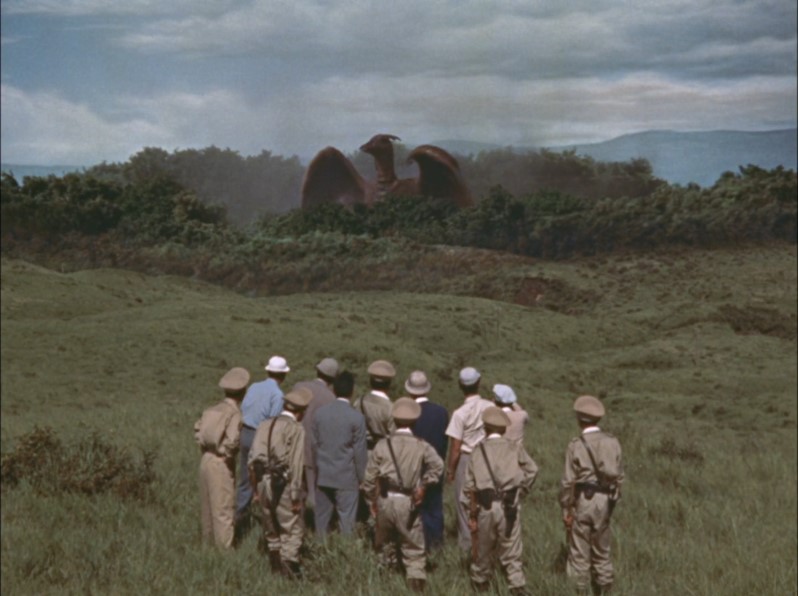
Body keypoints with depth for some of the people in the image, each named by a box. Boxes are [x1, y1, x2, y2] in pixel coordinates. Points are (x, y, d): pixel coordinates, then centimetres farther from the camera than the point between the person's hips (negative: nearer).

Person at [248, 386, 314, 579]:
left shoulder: (265, 425, 8)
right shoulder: (296, 429, -9)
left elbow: (252, 459, 7)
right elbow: (296, 465, -14)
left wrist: (255, 488, 14)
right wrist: (296, 496, -11)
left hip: (263, 482, 6)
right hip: (283, 484, -6)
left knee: (271, 528, 19)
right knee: (292, 529, 2)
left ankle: (276, 566, 27)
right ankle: (288, 564, -7)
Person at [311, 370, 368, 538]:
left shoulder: (320, 412, -1)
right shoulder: (356, 417, -12)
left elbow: (314, 443, 5)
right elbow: (359, 451, -9)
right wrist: (361, 477, 2)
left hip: (323, 476, 4)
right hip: (347, 477, -4)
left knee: (321, 518, 13)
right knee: (346, 520, 1)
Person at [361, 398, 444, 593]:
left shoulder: (383, 445, 0)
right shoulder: (421, 446, -3)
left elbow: (370, 476, 2)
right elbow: (437, 465, -17)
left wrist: (372, 500, 13)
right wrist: (424, 485, -4)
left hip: (385, 500, 2)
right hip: (408, 503, -2)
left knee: (384, 543, 21)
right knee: (413, 549, 3)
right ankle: (416, 582, -9)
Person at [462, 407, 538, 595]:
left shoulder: (478, 451, 7)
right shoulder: (514, 447, 6)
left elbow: (469, 486, 4)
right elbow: (531, 470, -2)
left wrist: (471, 513, 8)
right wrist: (521, 490, 10)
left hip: (485, 506, 1)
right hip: (509, 505, -1)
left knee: (483, 547, 17)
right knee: (511, 552, 6)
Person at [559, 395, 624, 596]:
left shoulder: (576, 445, -12)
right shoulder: (612, 442, 1)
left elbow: (568, 482, -12)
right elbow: (619, 476, 6)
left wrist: (566, 509, -4)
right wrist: (613, 500, 16)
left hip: (583, 500, -5)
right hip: (605, 501, 5)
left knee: (579, 553, 5)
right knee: (602, 550, 18)